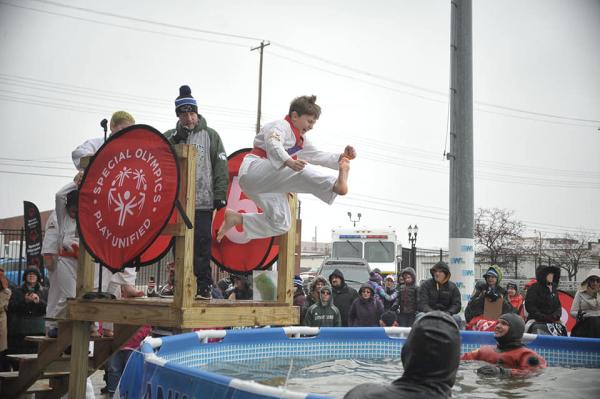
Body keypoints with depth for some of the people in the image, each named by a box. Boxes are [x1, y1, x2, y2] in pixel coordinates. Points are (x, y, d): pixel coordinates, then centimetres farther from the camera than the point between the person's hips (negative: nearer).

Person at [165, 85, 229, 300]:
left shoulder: (210, 135, 7)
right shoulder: (170, 136, 13)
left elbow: (221, 166, 3)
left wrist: (220, 193, -5)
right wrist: (176, 140, -11)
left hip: (203, 201, -3)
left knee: (202, 244, -6)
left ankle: (204, 286, 0)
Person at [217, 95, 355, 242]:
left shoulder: (300, 139, 21)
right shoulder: (280, 126, -9)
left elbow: (317, 155, 17)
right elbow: (273, 145, -29)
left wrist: (341, 157, 1)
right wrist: (289, 162, -48)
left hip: (268, 183, 10)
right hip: (253, 170, -10)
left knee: (280, 223, 7)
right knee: (300, 169, -30)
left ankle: (236, 218, 12)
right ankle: (335, 184, -51)